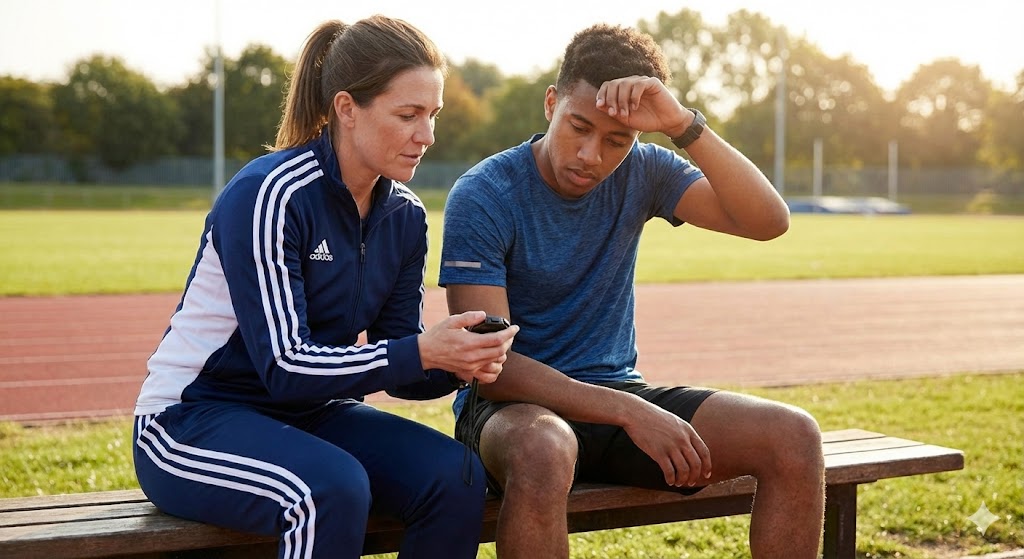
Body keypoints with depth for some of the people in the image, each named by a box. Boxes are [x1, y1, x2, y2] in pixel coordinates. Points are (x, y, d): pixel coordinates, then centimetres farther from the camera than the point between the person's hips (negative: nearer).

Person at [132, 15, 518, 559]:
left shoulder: (405, 215, 1)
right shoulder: (268, 194, -20)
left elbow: (394, 360, 4)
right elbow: (284, 366, -23)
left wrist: (455, 364, -18)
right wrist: (422, 351, -30)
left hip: (307, 414, 7)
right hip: (190, 420, -6)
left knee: (456, 474, -19)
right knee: (333, 489, -36)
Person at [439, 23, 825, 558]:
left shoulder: (640, 173, 0)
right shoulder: (481, 197, -14)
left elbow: (768, 221, -12)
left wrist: (684, 125, -24)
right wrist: (629, 413, -28)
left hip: (616, 390, 5)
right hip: (515, 404, -5)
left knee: (794, 438, -15)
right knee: (544, 450, -42)